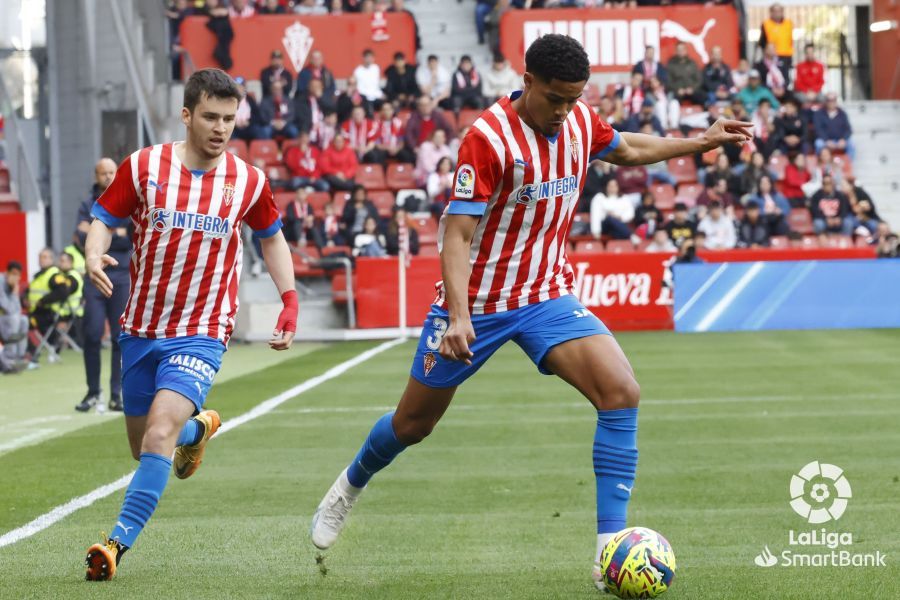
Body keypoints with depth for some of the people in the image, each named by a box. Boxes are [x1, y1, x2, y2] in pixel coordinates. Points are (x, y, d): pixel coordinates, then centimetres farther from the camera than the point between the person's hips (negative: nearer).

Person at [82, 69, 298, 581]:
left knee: (160, 432, -23)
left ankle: (119, 543, -19)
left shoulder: (249, 182, -2)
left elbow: (272, 235, 15)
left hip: (202, 333, -2)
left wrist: (290, 298, 7)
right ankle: (198, 426, 48)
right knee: (144, 446, 13)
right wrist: (95, 256, -20)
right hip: (141, 328, 2)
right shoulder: (143, 167, -5)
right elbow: (104, 220, 2)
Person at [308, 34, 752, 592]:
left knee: (621, 392, -19)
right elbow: (458, 234, -24)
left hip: (547, 294, 4)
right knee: (414, 424, 12)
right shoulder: (488, 138, -22)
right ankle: (351, 485, 46)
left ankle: (611, 547, -18)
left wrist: (699, 142, 16)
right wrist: (460, 316, -35)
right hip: (477, 300, -4)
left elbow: (626, 148, 21)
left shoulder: (580, 121, -3)